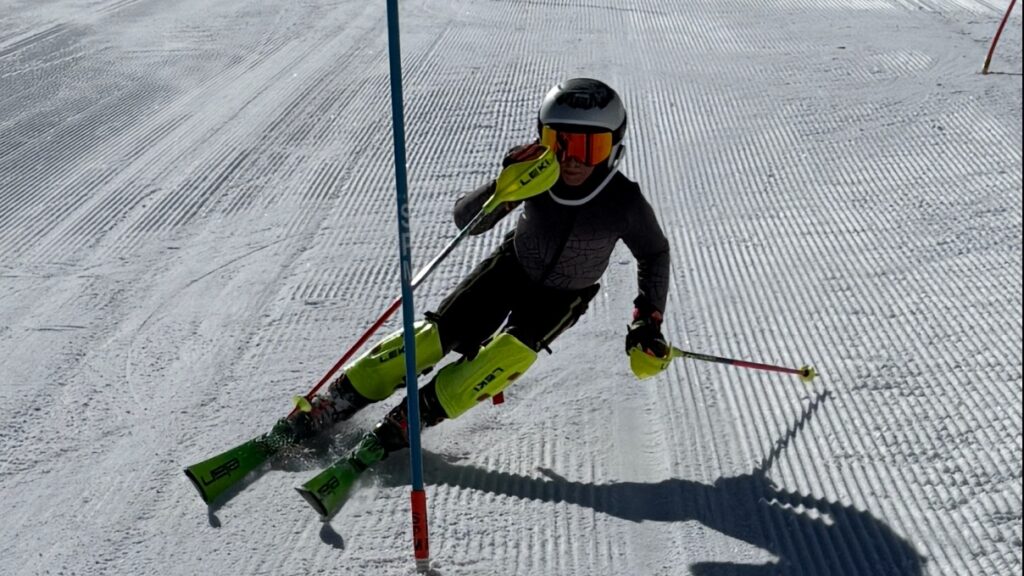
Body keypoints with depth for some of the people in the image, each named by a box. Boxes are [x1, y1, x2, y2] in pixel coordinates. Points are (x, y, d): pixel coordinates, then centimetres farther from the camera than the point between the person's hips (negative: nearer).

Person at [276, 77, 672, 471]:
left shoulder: (625, 202, -27)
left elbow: (655, 254, -6)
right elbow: (466, 220, -22)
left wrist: (648, 321, -13)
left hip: (560, 297, -1)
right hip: (512, 266, 1)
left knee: (511, 355, -28)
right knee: (434, 337, -11)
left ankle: (401, 426, -19)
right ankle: (325, 409, -1)